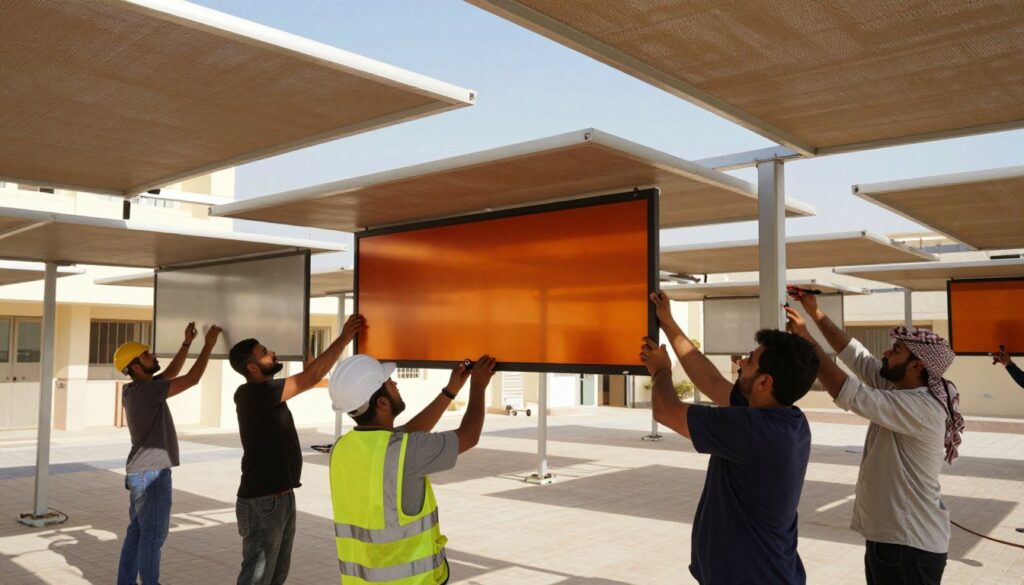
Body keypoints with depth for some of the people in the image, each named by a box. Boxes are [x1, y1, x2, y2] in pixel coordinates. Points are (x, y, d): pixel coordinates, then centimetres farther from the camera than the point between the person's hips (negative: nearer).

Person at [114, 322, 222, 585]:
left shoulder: (136, 389, 8)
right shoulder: (146, 391, -19)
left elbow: (171, 373, 17)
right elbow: (192, 379, -20)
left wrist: (187, 343, 10)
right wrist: (208, 345, -12)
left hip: (142, 472, 9)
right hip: (151, 474, -9)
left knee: (137, 533, 14)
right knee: (153, 535, -1)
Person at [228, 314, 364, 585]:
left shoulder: (267, 392, 9)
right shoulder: (253, 394, -20)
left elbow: (305, 377, 13)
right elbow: (310, 378, -24)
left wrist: (343, 339, 5)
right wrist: (344, 338, -21)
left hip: (283, 498, 10)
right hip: (262, 502, -10)